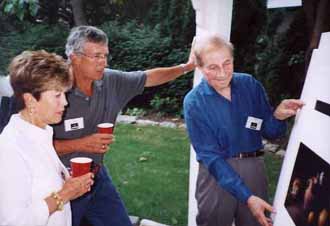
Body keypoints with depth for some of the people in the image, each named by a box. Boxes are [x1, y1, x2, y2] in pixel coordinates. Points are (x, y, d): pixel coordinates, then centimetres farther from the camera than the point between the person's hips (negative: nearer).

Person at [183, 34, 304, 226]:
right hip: (217, 173, -3)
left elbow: (269, 132, 4)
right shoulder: (194, 102, -12)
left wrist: (278, 116, -19)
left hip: (254, 167, 3)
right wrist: (247, 196, -21)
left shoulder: (250, 84, -3)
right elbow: (211, 157, -15)